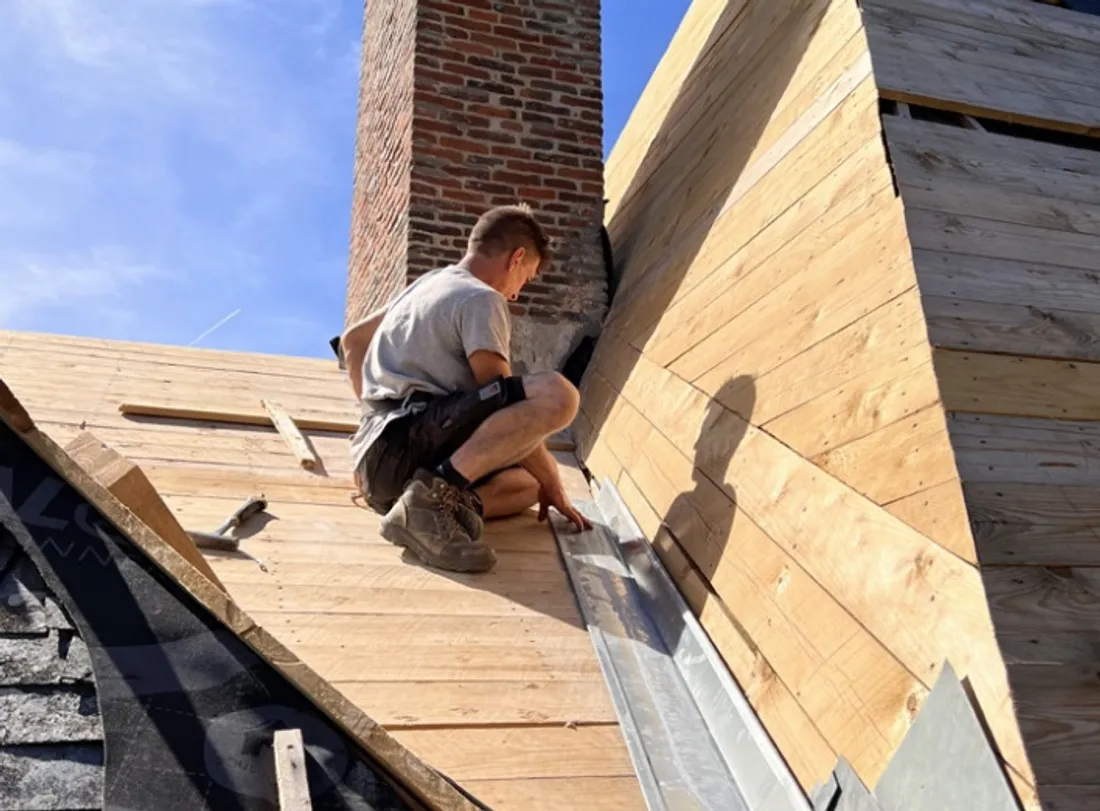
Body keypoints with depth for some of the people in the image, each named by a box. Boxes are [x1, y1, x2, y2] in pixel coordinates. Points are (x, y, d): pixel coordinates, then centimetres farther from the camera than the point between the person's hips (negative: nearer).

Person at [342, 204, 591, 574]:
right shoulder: (481, 299, -2)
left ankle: (445, 502, -9)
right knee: (557, 394, -23)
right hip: (404, 444, -10)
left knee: (531, 478, 17)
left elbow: (351, 340, 35)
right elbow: (507, 402, -7)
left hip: (381, 459, 10)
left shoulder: (430, 282, 25)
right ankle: (437, 491, -26)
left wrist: (375, 413, 39)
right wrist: (553, 485, 4)